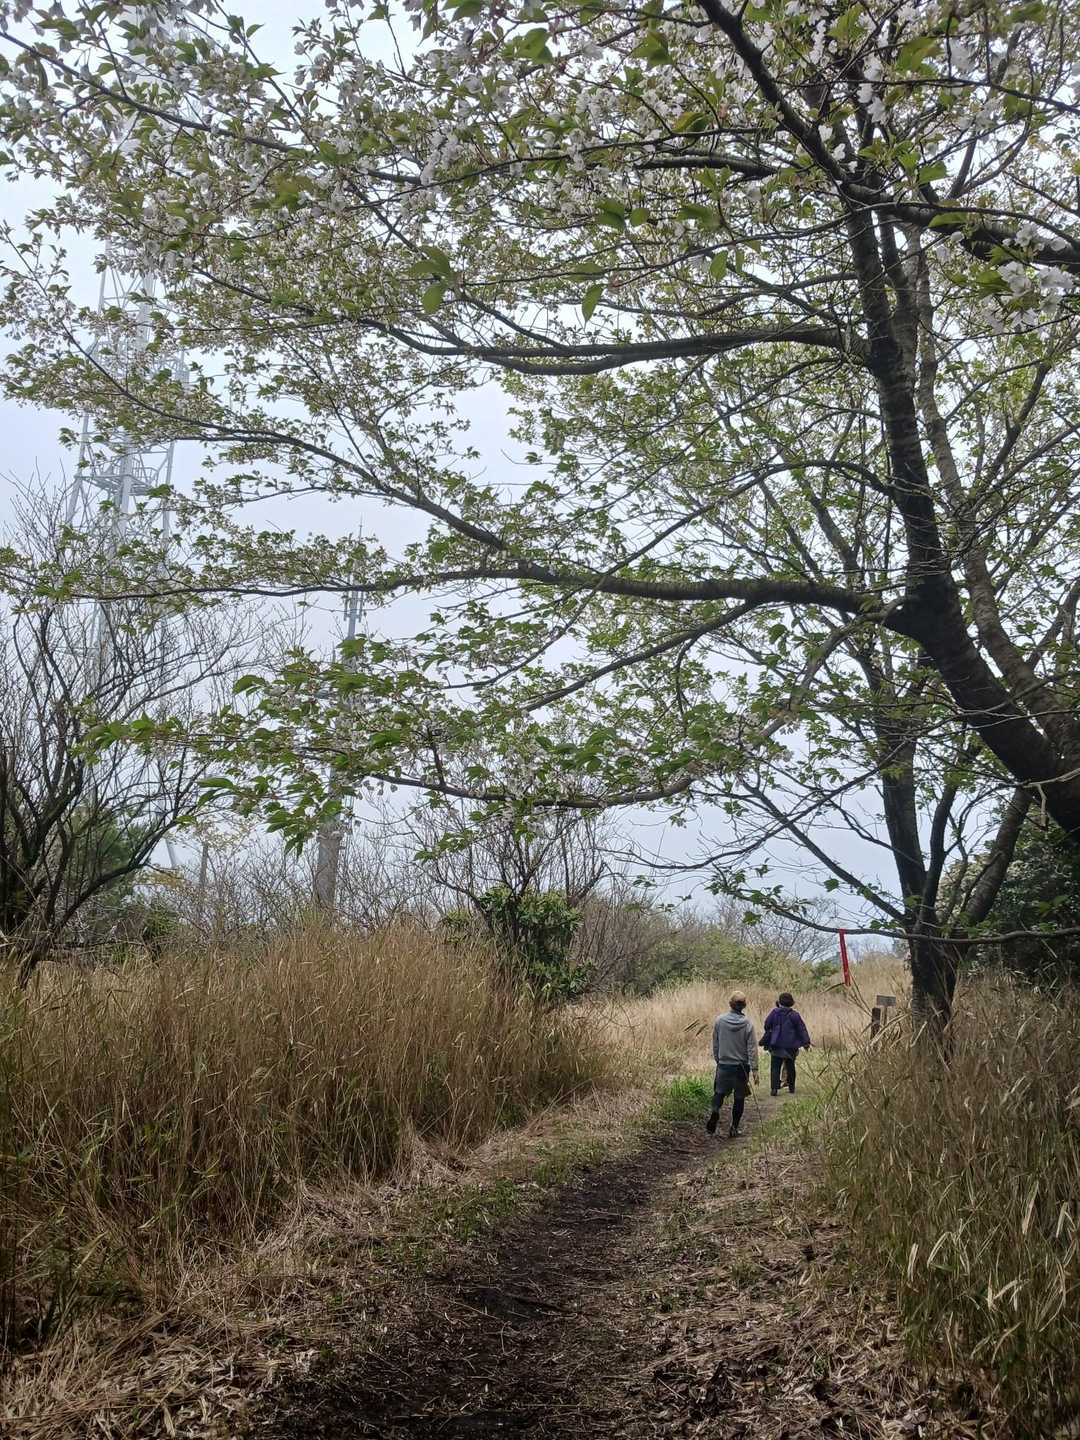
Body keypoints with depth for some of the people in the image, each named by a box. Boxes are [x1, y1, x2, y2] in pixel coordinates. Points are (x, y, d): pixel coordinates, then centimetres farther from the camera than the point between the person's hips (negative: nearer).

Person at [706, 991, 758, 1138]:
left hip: (723, 1064, 1)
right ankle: (734, 1128, 12)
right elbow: (752, 1049, -10)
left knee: (719, 1091, 15)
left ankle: (715, 1110, -14)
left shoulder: (719, 1020, -5)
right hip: (741, 1066, -1)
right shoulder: (747, 1024, -10)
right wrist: (754, 1069, -7)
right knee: (739, 1098, 12)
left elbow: (715, 1044, 3)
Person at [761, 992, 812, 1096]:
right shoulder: (794, 1015, -5)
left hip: (776, 1045, 0)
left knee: (775, 1067, 2)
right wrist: (806, 1042, -2)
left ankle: (774, 1088, -8)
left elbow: (767, 1027, 5)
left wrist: (765, 1042, 16)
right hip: (790, 1046, 0)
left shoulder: (774, 1013, -2)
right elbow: (802, 1029, -5)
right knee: (790, 1066, 16)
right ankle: (791, 1087, 23)